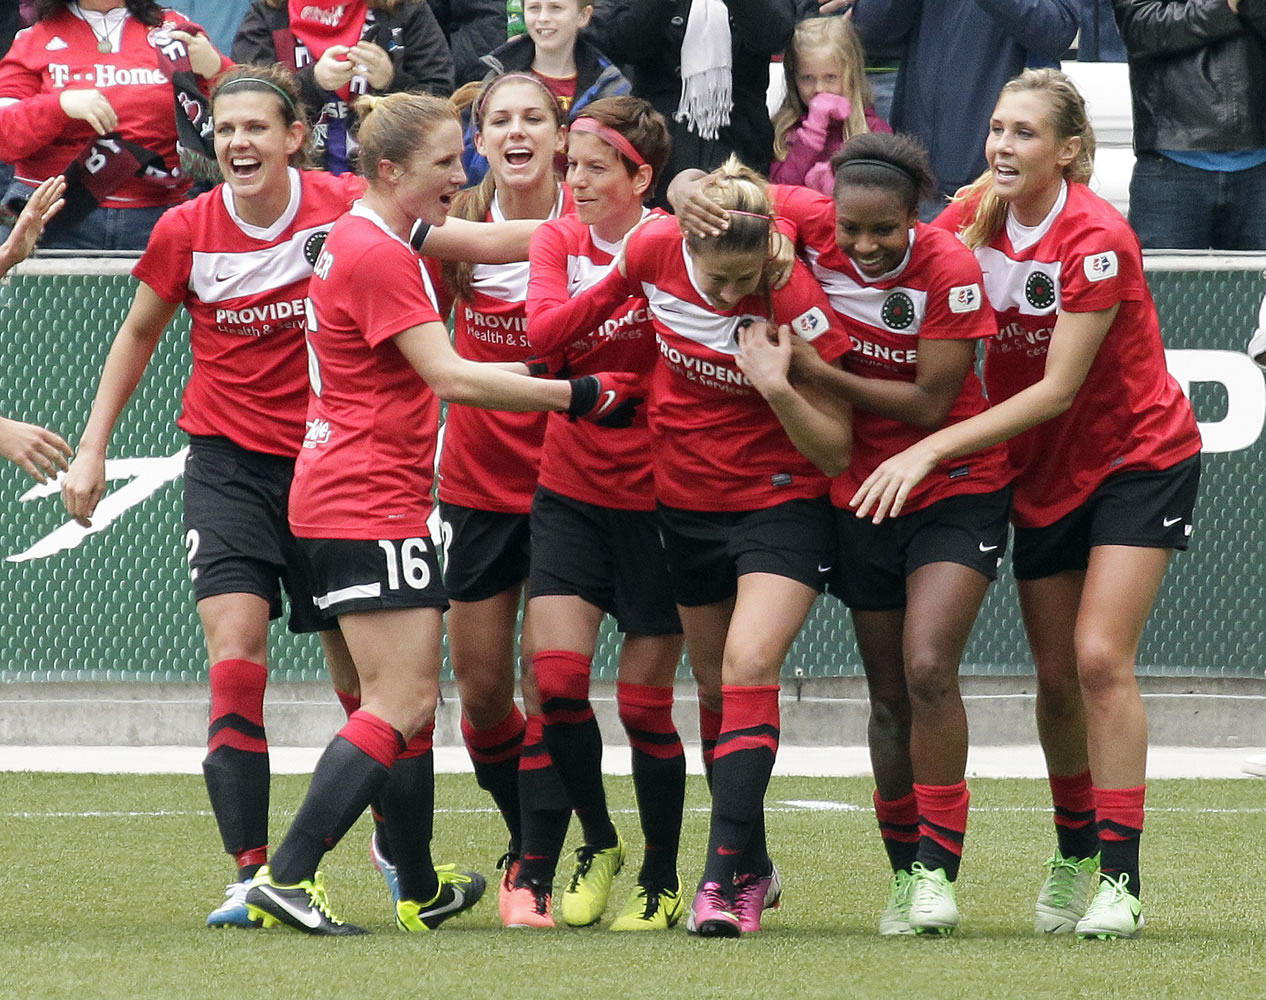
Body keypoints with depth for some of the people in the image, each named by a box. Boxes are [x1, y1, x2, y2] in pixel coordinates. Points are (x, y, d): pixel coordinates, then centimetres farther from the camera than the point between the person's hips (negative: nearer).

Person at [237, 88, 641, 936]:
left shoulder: (375, 244, 17)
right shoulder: (376, 256, -15)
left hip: (350, 502, 11)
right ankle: (286, 878, -20)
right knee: (403, 702, -14)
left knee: (411, 698, 16)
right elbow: (450, 377, -21)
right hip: (367, 506, -11)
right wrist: (581, 395, -19)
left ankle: (422, 891, 23)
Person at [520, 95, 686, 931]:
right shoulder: (559, 241, 4)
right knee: (557, 676, -9)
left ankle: (662, 880, 17)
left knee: (645, 700, 1)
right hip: (571, 489, 3)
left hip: (656, 493, -3)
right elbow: (544, 330, -14)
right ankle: (599, 844, 14)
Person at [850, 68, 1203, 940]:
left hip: (1142, 453, -5)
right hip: (1044, 472, 6)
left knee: (1101, 657, -17)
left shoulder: (1097, 238, -24)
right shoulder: (974, 219, -7)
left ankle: (1120, 879, -16)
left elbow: (1058, 387, -25)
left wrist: (932, 449, -28)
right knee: (1056, 673, 5)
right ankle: (1073, 854, 23)